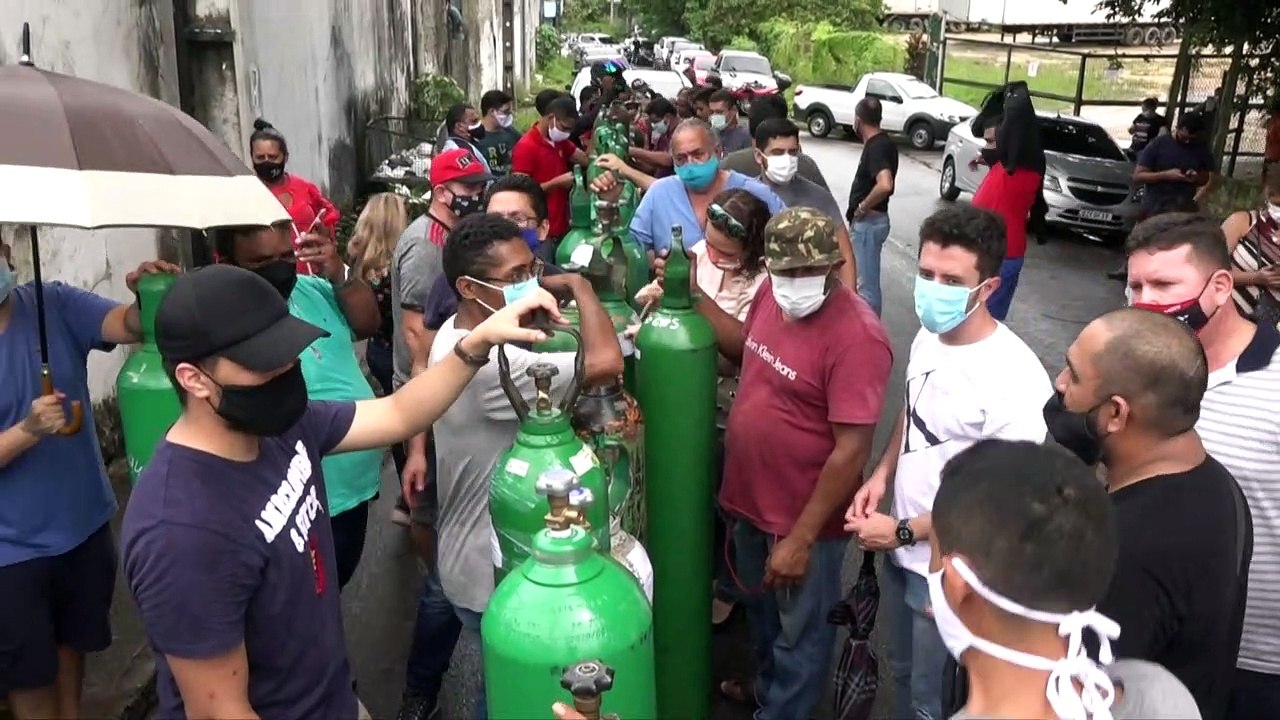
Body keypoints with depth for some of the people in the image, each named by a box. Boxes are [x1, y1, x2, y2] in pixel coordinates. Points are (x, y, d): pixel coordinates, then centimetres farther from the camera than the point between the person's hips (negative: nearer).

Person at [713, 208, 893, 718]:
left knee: (799, 631, 18)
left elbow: (851, 452, -26)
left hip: (803, 518, -8)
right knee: (761, 610, 31)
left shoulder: (855, 337, -28)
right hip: (752, 500, 8)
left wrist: (801, 538, -21)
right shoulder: (772, 294, -5)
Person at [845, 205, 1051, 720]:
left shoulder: (1014, 379, -29)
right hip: (902, 553, 7)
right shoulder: (928, 336, -4)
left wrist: (902, 531, -19)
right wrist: (883, 473, -2)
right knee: (903, 673, 28)